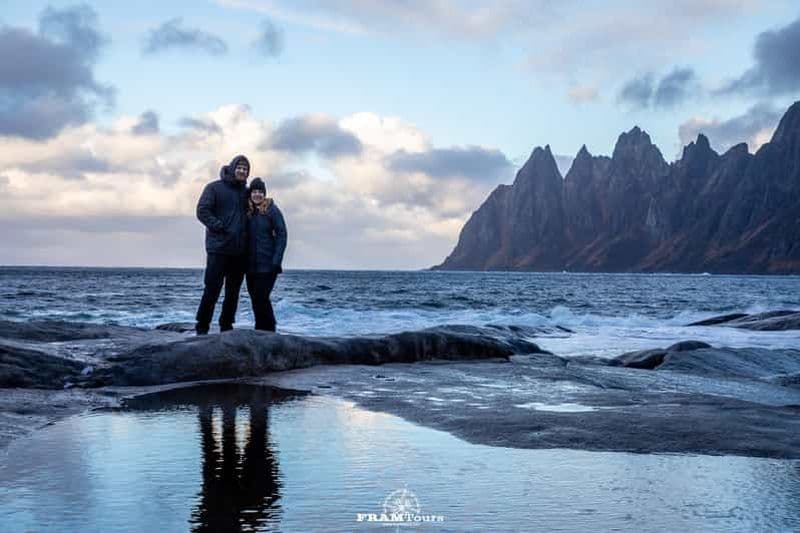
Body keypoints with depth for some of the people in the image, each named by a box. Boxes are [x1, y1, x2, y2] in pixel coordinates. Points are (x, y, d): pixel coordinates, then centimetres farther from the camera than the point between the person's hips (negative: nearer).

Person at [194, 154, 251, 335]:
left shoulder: (246, 192, 15)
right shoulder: (214, 188, -1)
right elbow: (202, 211, -8)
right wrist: (220, 227, -16)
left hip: (240, 251, 6)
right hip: (218, 249, -5)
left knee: (233, 291, 8)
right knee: (212, 289, -6)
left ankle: (227, 325, 17)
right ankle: (202, 326, 2)